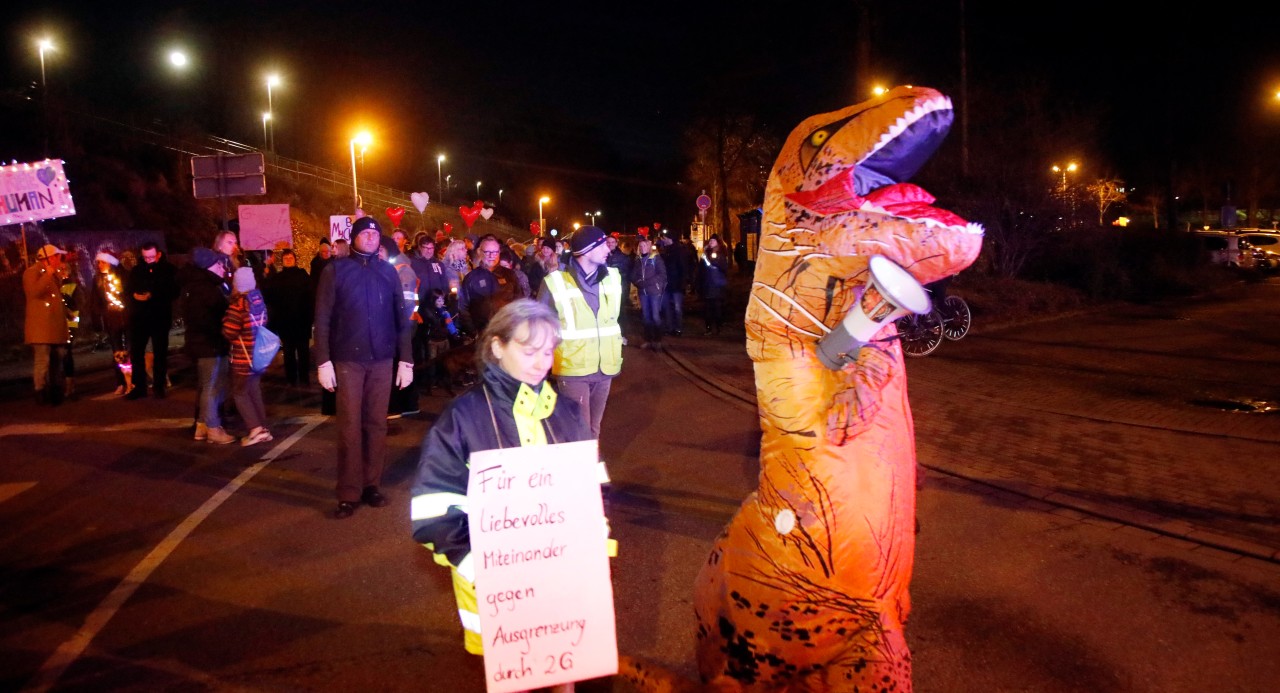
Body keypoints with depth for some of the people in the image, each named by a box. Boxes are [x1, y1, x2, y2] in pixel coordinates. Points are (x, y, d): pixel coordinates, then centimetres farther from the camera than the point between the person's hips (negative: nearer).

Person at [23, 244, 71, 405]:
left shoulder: (56, 274, 19)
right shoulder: (32, 272, -6)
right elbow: (33, 292, -24)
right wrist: (48, 274, -23)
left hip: (56, 326, 8)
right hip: (41, 326, -8)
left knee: (57, 361, 11)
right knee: (42, 361, -10)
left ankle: (56, 392, 18)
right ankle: (41, 393, -6)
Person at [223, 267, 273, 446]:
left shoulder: (238, 303, -19)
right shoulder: (259, 298, 2)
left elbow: (228, 332, -18)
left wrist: (225, 319, 0)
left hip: (244, 357, -7)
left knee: (240, 393, 5)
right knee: (254, 391, 16)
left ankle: (255, 429, -4)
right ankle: (263, 429, 18)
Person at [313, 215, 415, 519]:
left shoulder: (388, 271, 8)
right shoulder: (335, 269, 1)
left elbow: (401, 318, 9)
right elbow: (322, 318, -1)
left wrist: (406, 359, 5)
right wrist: (323, 361, -8)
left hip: (382, 360, 2)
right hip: (347, 360, -2)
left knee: (376, 424, 7)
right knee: (349, 427, -1)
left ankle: (371, 485, 17)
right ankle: (348, 493, 6)